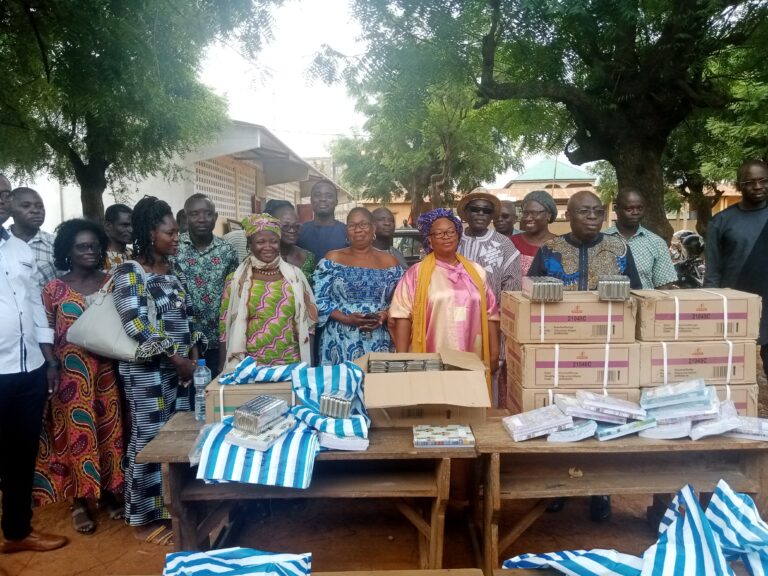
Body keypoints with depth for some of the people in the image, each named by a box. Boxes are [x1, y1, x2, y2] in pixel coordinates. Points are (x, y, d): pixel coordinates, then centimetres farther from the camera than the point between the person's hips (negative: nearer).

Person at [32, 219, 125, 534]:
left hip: (105, 371, 2)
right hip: (71, 375, -2)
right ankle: (79, 501, 20)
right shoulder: (54, 288, -2)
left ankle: (107, 492, 27)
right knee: (77, 433, 6)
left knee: (108, 431, 10)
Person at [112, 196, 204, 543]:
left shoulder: (174, 272, 12)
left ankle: (171, 507, 27)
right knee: (150, 438, 1)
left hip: (180, 367, 7)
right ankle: (147, 518, 17)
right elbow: (136, 325, -19)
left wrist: (193, 356, 2)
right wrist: (175, 358, -16)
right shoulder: (128, 272, -10)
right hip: (147, 369, -7)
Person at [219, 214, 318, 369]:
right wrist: (227, 371, -2)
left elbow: (306, 322, 5)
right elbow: (226, 329, 1)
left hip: (291, 363, 1)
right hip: (251, 365, -1)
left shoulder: (294, 275, 2)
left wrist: (307, 363, 2)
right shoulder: (237, 279, -2)